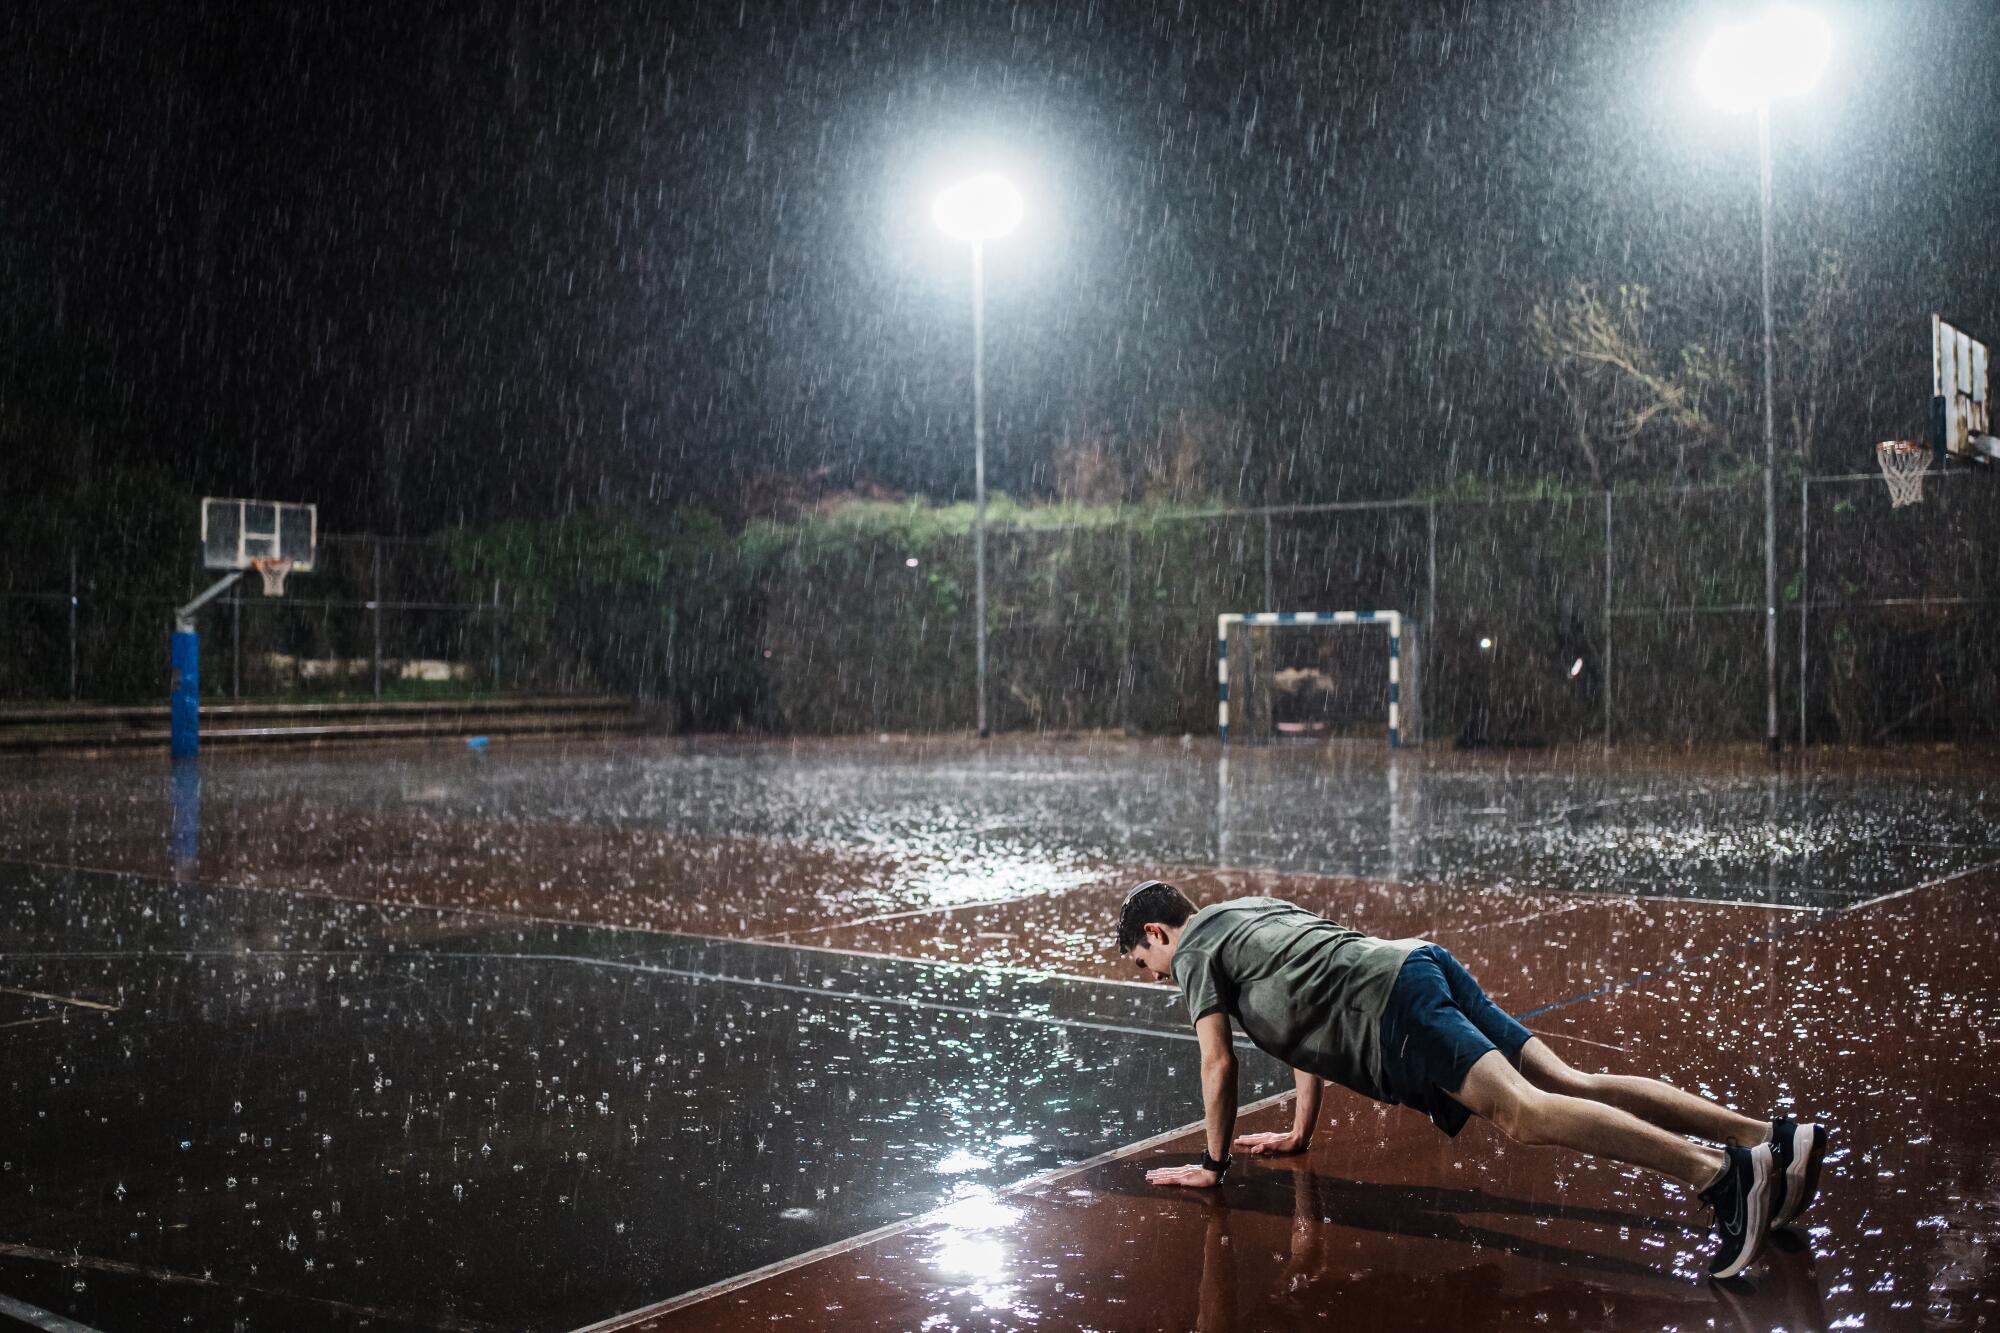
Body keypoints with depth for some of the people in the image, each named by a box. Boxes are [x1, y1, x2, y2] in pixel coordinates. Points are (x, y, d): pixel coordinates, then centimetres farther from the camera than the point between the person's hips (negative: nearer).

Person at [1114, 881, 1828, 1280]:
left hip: (1388, 1003, -8)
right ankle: (1775, 1139, -13)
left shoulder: (1196, 948, 10)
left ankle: (1720, 1175, -39)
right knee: (1570, 1084, -2)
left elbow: (1219, 1065, 6)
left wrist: (1213, 1164, 17)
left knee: (1523, 1111, -23)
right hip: (1424, 963, 8)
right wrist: (1299, 1133, 43)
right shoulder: (1253, 907, 35)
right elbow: (1311, 1021, 40)